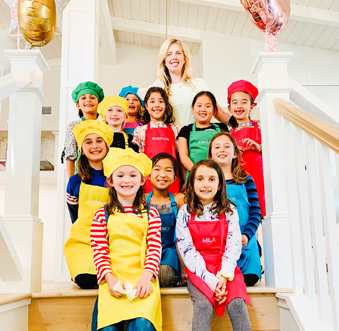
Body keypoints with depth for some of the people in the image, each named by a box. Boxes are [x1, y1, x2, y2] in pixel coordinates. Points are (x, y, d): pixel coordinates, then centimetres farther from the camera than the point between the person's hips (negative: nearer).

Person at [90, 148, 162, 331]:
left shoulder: (150, 214, 11)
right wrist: (109, 278, -10)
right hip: (112, 280, 0)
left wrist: (146, 276, -11)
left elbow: (154, 247, 4)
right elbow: (99, 249, 4)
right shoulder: (102, 215, 10)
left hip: (142, 278, 0)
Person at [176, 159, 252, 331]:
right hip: (198, 271, -1)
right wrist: (210, 279, -15)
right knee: (203, 305, -27)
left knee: (237, 304, -24)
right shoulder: (185, 212, 1)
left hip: (226, 270, 1)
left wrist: (223, 276, -15)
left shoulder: (229, 211, 6)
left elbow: (233, 246, -1)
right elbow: (186, 250, -5)